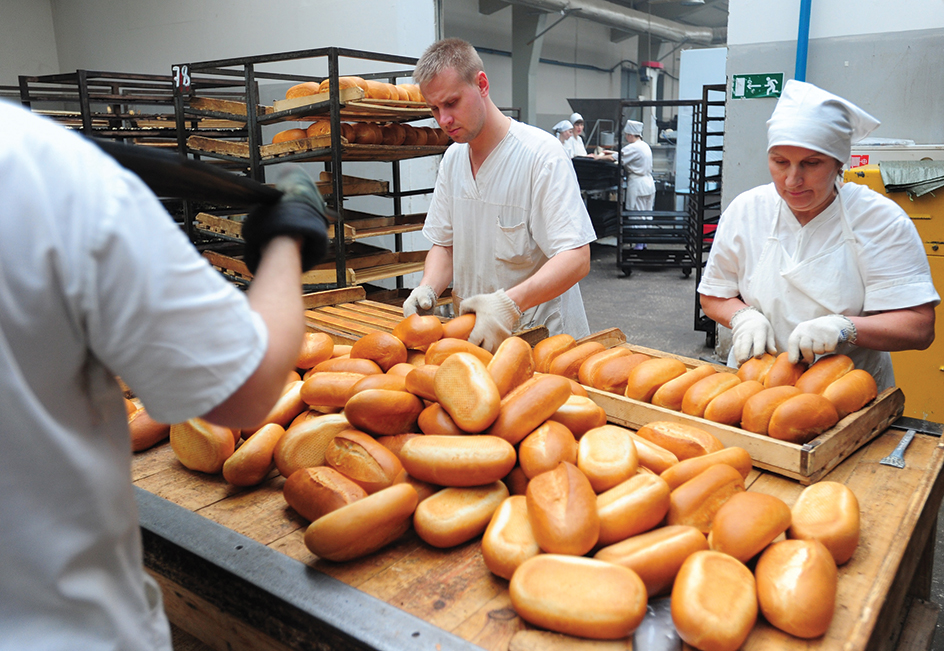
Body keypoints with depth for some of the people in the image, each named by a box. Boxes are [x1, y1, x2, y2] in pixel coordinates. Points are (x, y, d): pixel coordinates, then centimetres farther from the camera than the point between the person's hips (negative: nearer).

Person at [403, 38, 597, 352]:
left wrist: (511, 303, -33)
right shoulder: (452, 158, 10)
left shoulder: (542, 153, -13)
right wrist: (428, 287, -6)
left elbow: (576, 259, -20)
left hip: (542, 335, -6)